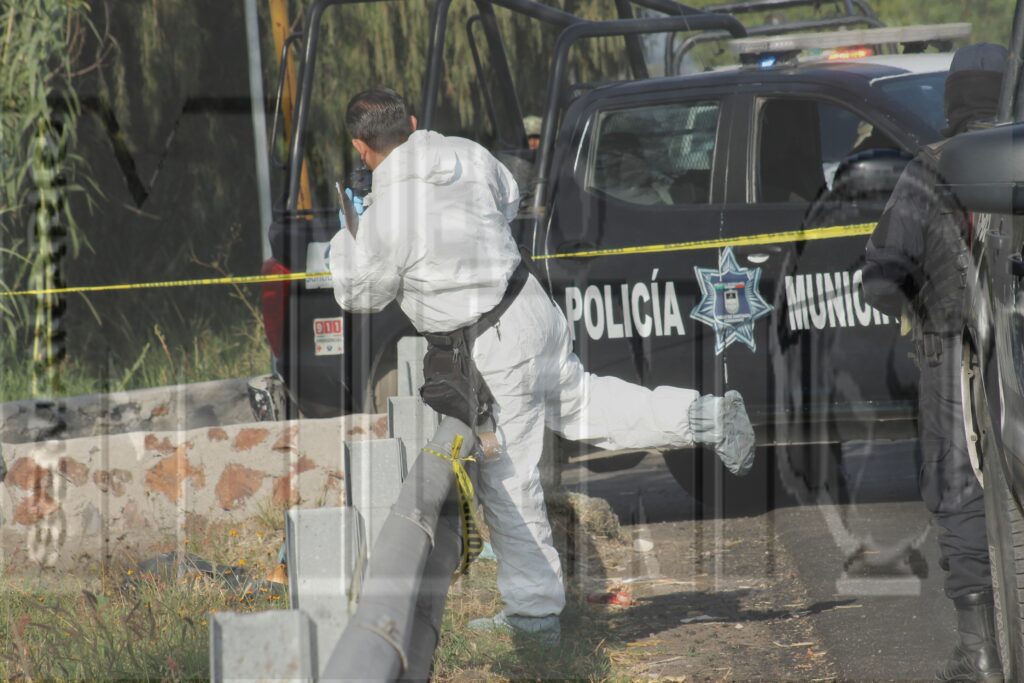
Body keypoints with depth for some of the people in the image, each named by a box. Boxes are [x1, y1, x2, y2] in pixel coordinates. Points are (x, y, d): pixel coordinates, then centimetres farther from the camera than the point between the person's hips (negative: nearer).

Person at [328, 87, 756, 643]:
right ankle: (706, 417, 26)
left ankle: (533, 611, 14)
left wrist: (345, 238, 10)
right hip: (531, 306, 7)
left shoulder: (385, 214, -22)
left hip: (492, 348, -7)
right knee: (574, 400, 32)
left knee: (508, 481, 4)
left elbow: (360, 296, -6)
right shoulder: (467, 156, -2)